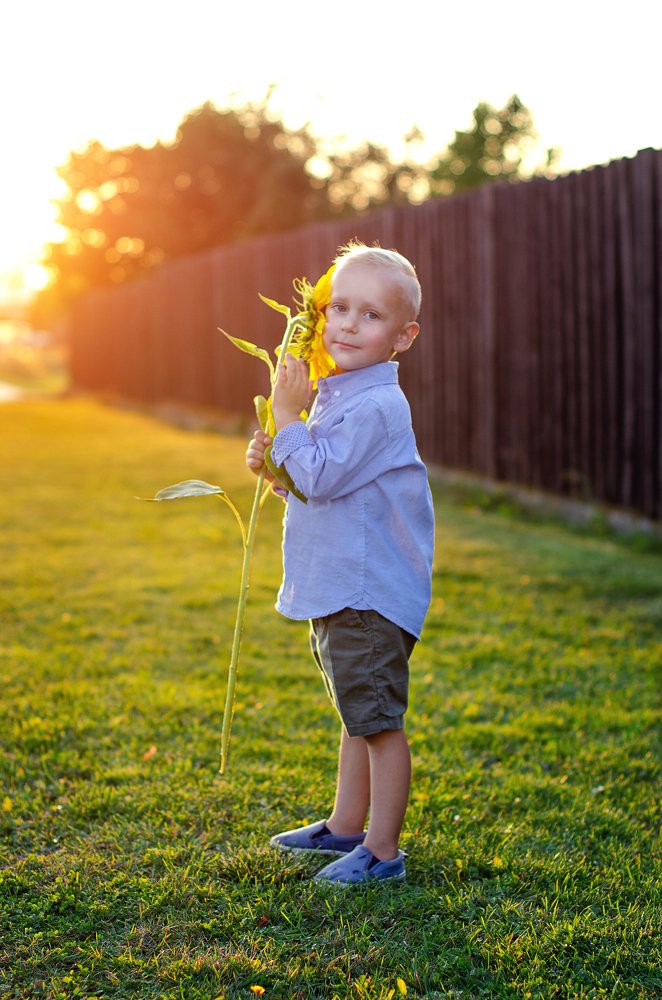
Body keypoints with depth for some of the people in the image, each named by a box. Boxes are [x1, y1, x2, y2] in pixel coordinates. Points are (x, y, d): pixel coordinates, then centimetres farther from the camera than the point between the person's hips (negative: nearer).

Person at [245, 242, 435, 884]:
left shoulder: (377, 405, -18)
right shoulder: (334, 396, 13)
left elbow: (321, 476, -23)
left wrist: (288, 417, -15)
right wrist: (274, 466, 4)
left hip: (371, 595, -10)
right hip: (336, 593, 10)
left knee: (378, 720, -2)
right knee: (357, 716, 21)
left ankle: (383, 851, 7)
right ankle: (346, 826, 34)